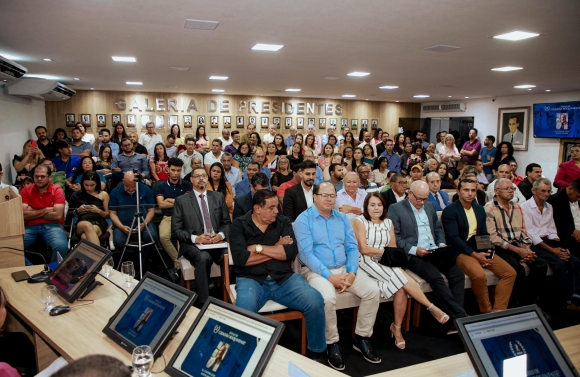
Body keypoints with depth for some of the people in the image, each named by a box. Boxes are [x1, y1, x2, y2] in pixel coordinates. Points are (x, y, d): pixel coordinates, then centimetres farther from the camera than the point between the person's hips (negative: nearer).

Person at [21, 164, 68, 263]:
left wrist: (33, 213, -2)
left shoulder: (57, 190, 1)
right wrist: (45, 210, -6)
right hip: (30, 227, 2)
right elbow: (23, 215, -4)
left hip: (52, 226, -2)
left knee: (61, 246, -31)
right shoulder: (25, 191, 8)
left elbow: (58, 215, -10)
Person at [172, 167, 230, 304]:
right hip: (192, 245, -2)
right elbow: (176, 230, 1)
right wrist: (195, 238, -16)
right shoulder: (181, 200, 5)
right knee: (204, 258, -37)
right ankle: (204, 302, -24)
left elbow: (227, 222, 13)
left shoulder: (218, 197, 14)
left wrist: (221, 235, -10)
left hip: (217, 242, 2)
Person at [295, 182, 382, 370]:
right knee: (328, 297, -34)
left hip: (344, 269, 5)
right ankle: (332, 343, -7)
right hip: (317, 271, -5)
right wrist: (329, 275, -21)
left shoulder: (342, 218, 11)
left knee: (373, 290, -14)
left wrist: (352, 272, -11)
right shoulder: (304, 219, -6)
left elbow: (352, 247, 7)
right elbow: (306, 253, -15)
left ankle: (361, 338, 6)